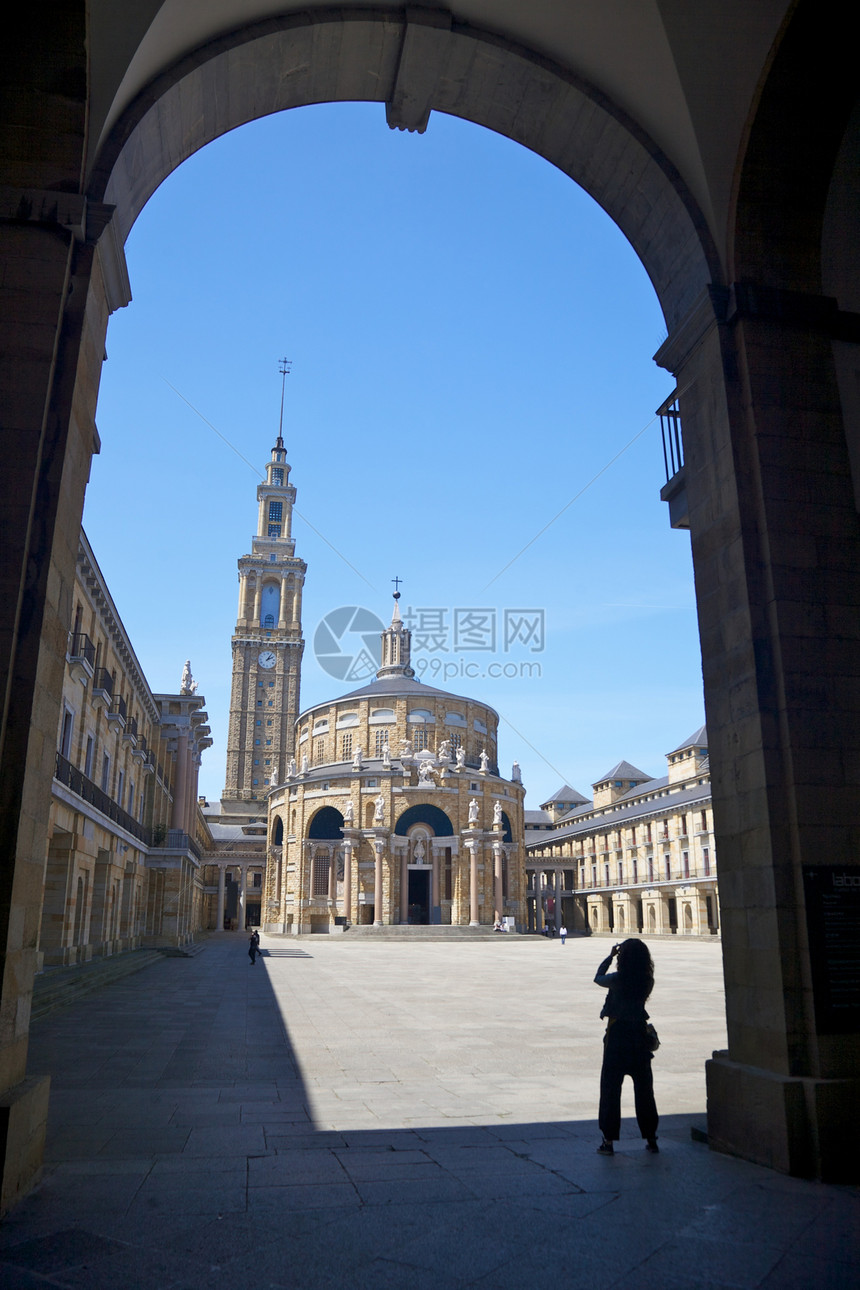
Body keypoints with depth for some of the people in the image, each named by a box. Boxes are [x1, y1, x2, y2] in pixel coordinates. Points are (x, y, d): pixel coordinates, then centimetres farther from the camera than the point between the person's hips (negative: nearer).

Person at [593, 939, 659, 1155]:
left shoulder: (617, 979, -15)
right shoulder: (647, 981, -6)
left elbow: (598, 978, 5)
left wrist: (610, 956, 15)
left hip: (617, 1034, -3)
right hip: (639, 1034, 3)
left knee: (611, 1088, 6)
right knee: (644, 1088, 14)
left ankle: (609, 1140, 9)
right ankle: (651, 1139, 20)